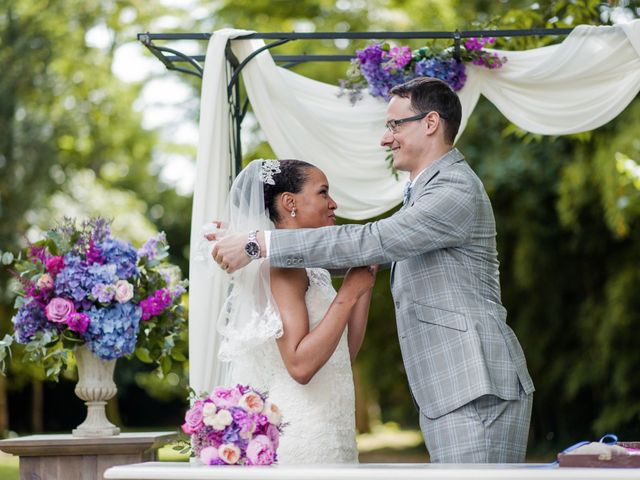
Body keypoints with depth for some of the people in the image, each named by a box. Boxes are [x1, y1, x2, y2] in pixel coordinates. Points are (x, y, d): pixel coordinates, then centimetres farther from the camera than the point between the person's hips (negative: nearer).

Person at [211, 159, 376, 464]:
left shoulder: (307, 271, 14)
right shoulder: (282, 265, -13)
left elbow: (344, 353, 14)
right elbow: (300, 365, -23)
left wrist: (365, 282, 9)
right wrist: (348, 293, -17)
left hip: (324, 434, 9)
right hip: (300, 436, -9)